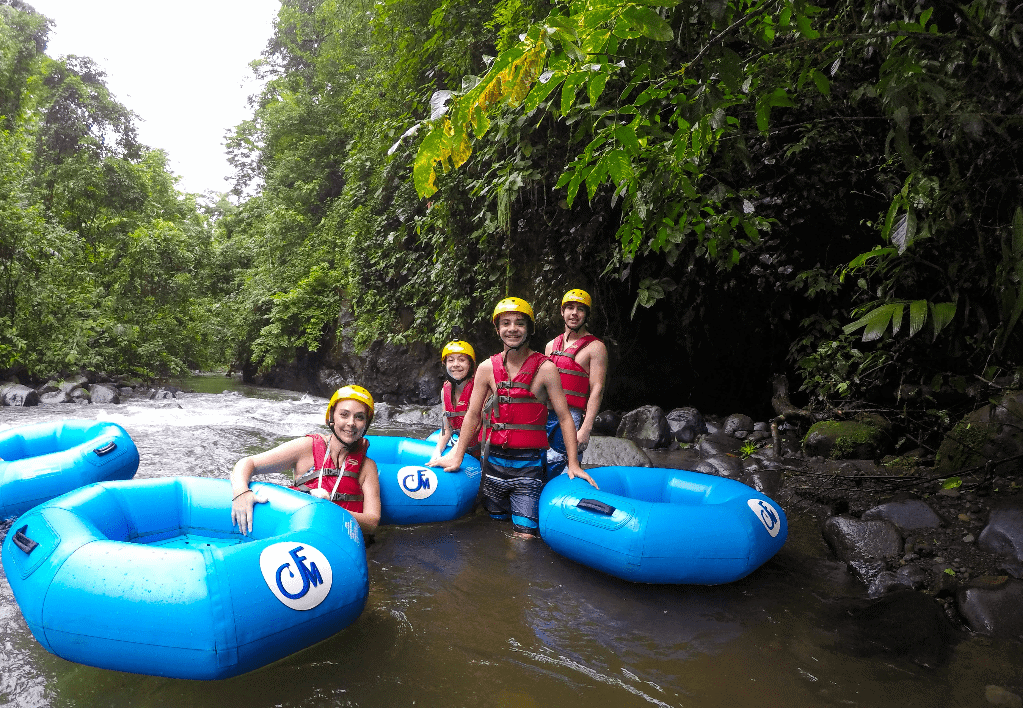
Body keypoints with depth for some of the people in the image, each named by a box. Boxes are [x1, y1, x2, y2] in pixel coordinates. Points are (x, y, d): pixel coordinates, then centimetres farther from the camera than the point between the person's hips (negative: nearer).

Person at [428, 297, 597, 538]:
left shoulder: (545, 368, -7)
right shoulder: (487, 368, 2)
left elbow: (564, 418, -6)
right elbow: (473, 415, 9)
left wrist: (573, 464, -12)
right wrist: (457, 456, 8)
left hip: (529, 462, -3)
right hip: (494, 461, 3)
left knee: (525, 535, -7)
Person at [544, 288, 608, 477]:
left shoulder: (595, 347, -1)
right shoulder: (551, 345, 17)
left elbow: (597, 390, -8)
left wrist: (586, 429, -16)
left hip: (572, 418, -5)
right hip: (546, 415, 6)